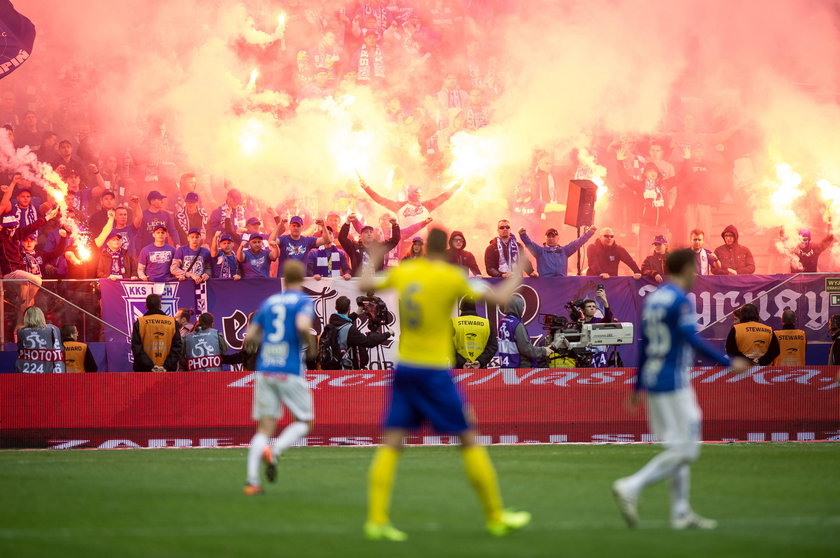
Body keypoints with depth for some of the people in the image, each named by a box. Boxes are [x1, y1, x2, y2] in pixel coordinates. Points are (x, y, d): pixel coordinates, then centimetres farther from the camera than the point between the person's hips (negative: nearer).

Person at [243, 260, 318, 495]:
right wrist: (311, 347, -2)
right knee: (304, 422, 10)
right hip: (290, 369, -4)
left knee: (265, 427, 5)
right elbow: (303, 326, -20)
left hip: (264, 370, 4)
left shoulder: (268, 302, 15)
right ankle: (274, 451, -16)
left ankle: (252, 480, -9)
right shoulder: (303, 301, 0)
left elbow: (249, 336, 13)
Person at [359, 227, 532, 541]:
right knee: (469, 441, 5)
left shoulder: (403, 272, 4)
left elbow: (365, 285, 20)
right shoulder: (452, 277, -9)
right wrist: (518, 273, 12)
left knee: (391, 443, 3)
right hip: (435, 371, -4)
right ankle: (496, 517, 10)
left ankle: (376, 519, -8)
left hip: (404, 369, 4)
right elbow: (500, 298, -6)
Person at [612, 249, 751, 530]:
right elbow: (692, 339, -22)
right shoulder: (680, 300, -12)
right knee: (683, 451, -7)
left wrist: (638, 386, 25)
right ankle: (631, 488, -16)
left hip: (652, 381, 9)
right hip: (673, 384, -9)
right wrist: (728, 362, -20)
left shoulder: (652, 299, 14)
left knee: (680, 448, 14)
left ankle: (681, 513, 13)